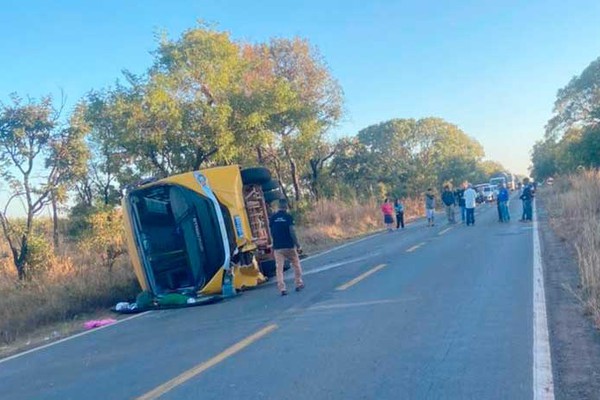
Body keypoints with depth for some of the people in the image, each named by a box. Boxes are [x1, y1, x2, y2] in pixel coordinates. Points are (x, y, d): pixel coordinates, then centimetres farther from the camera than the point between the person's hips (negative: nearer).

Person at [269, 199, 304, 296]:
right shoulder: (288, 217, -8)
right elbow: (292, 232, -13)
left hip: (277, 247, 2)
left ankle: (282, 289, -1)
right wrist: (298, 245, -8)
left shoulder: (272, 218, 4)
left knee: (279, 268, 3)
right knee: (296, 264, 17)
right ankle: (299, 284, 23)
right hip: (289, 246, -2)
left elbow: (271, 232, 11)